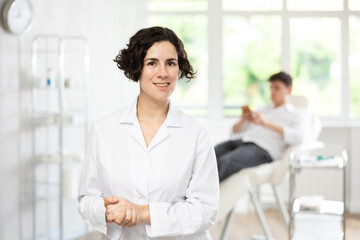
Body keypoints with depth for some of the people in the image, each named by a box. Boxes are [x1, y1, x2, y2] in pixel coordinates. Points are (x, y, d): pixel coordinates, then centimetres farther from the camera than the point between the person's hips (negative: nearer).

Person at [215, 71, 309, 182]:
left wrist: (267, 123, -11)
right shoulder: (263, 109, 35)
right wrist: (242, 120, 6)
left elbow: (298, 137, -6)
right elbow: (234, 131, 30)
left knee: (224, 162, -36)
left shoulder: (299, 114, 18)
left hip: (262, 148, -6)